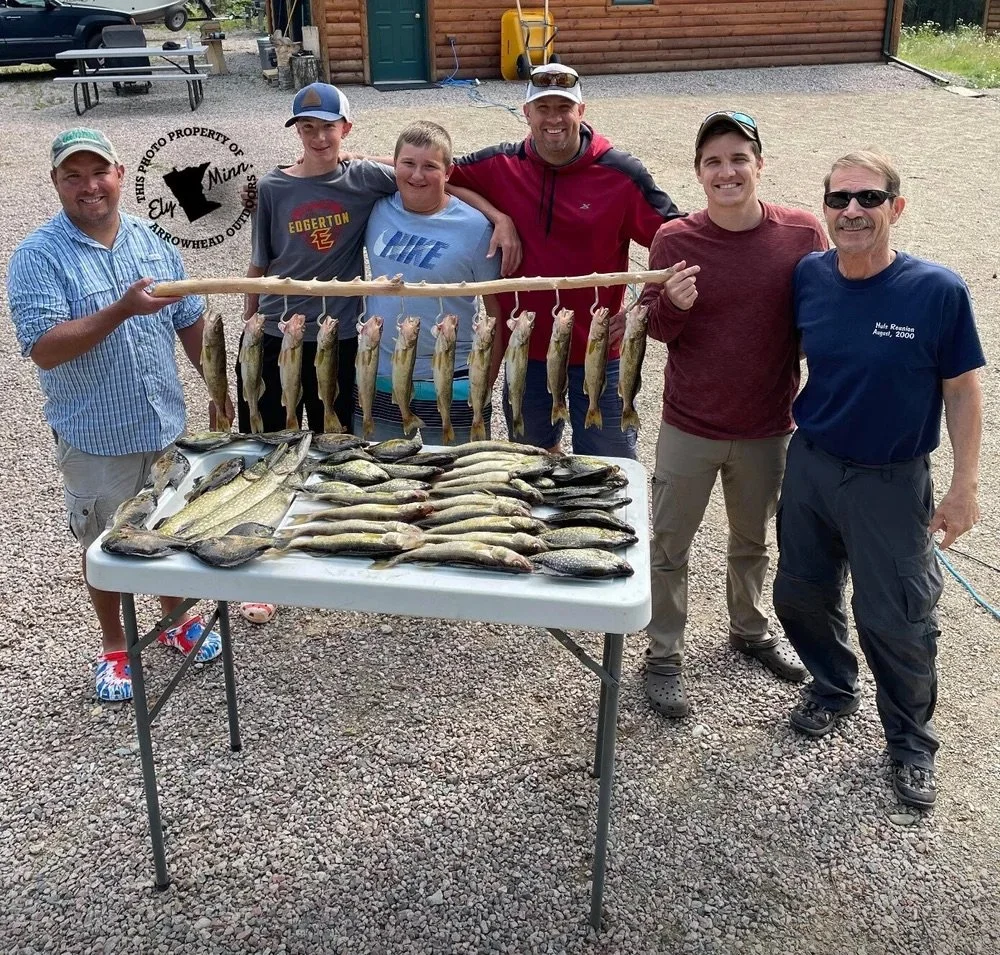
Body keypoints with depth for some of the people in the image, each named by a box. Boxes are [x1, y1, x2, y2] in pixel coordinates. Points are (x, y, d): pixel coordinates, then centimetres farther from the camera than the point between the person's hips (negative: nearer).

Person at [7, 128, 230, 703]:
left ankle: (176, 621, 42)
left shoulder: (151, 241, 1)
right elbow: (44, 350, -23)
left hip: (167, 423, 4)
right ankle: (115, 647, 33)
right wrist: (122, 310, -31)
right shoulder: (38, 257, -14)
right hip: (95, 438, -4)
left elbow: (190, 320, 9)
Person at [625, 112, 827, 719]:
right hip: (689, 428, -1)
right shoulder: (676, 239, -11)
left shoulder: (803, 234, -9)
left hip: (768, 428, 1)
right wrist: (672, 304, -25)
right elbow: (657, 329, -3)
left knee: (753, 541, 22)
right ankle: (665, 657, 27)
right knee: (669, 548, 9)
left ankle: (751, 630, 46)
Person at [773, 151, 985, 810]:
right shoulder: (809, 276, -6)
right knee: (801, 596, 18)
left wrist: (964, 486, -9)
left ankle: (912, 744, 30)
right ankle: (833, 687, 47)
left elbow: (962, 390, -9)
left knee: (896, 621, 5)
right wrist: (797, 426, 6)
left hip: (891, 482, -4)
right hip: (810, 465, 4)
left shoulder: (938, 291, -17)